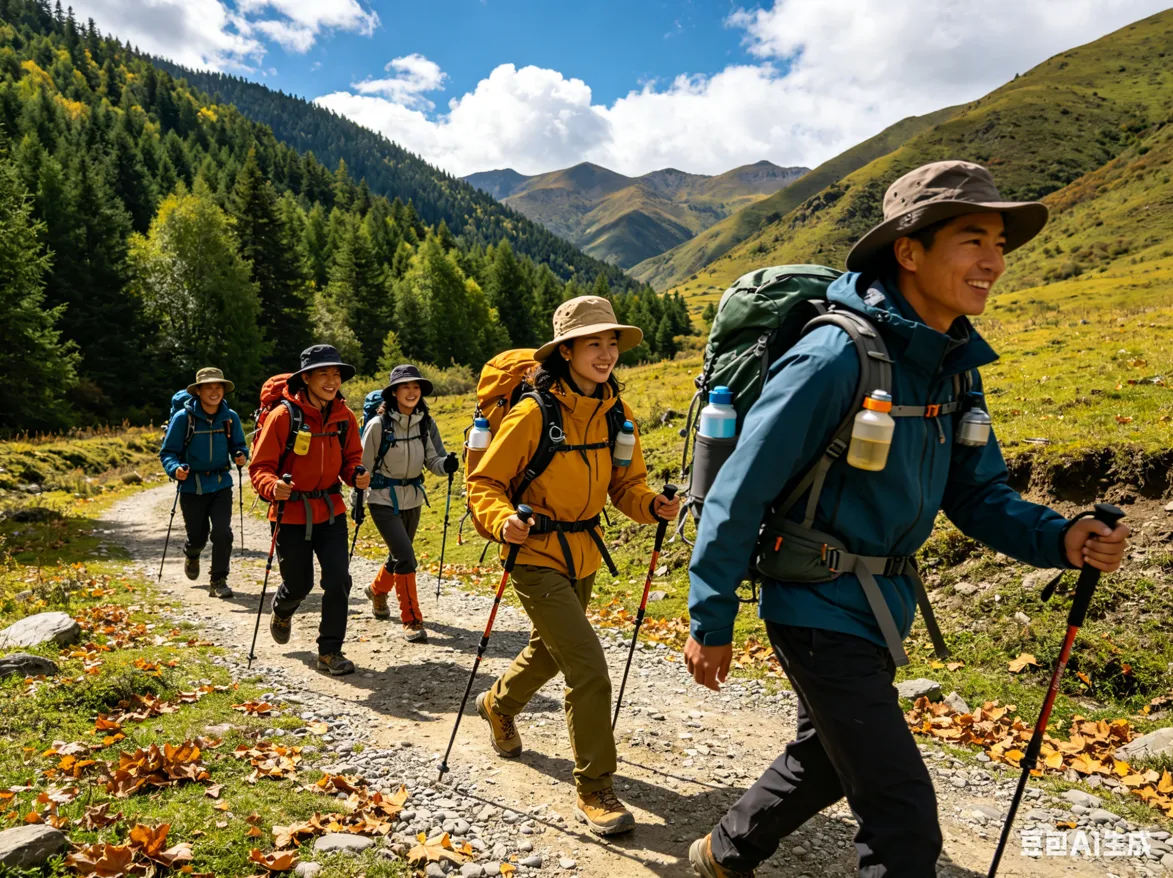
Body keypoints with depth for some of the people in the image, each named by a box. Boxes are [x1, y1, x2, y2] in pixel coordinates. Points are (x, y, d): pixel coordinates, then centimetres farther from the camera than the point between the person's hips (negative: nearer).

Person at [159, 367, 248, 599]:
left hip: (221, 485, 1)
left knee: (222, 532, -12)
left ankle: (218, 580, 5)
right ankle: (191, 556, 47)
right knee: (197, 536, 9)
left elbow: (238, 445, 9)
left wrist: (241, 455, -15)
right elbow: (167, 452, -8)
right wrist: (175, 469, -29)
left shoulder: (230, 417, -3)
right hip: (192, 486, -1)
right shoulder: (183, 417, -11)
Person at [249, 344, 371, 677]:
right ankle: (282, 612, 49)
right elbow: (260, 467, -14)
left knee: (338, 580, -7)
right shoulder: (284, 415, -16)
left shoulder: (345, 417, -3)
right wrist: (273, 487, -34)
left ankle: (330, 651, 9)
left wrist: (357, 476, -13)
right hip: (292, 512, -3)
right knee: (298, 584, 11)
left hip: (330, 510, 3)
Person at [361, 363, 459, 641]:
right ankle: (412, 620, 0)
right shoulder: (379, 425, -14)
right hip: (384, 500, -5)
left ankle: (377, 590, 50)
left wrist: (446, 464, -26)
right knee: (405, 557, -14)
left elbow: (433, 460, -3)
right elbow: (364, 465, -7)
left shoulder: (426, 423, -3)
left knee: (399, 556, 20)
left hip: (413, 500, 5)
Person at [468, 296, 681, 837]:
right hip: (537, 556, -7)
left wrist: (652, 506, -15)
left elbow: (626, 484, 5)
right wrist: (502, 520, -33)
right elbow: (484, 483, -14)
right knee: (588, 669, -14)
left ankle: (498, 704, 57)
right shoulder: (534, 412, -20)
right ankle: (594, 791, 5)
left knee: (550, 651, 26)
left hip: (583, 557, 7)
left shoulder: (615, 411, -2)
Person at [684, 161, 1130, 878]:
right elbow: (741, 491, -19)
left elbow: (978, 496, 8)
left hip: (881, 608, 9)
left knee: (826, 761, 26)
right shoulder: (837, 356, -22)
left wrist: (1059, 539, -12)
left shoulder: (953, 368, 3)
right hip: (822, 609, -9)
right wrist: (712, 622, -14)